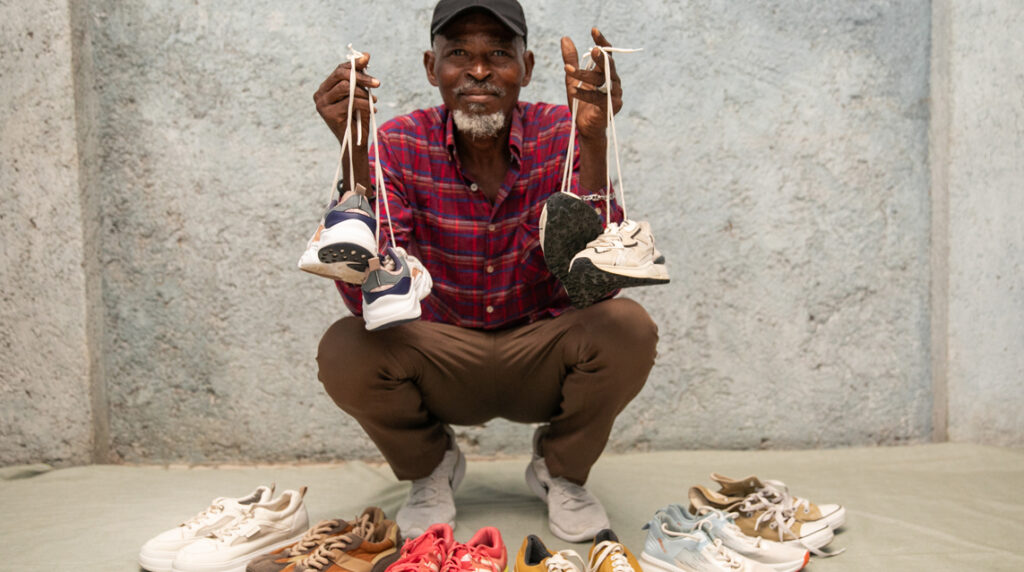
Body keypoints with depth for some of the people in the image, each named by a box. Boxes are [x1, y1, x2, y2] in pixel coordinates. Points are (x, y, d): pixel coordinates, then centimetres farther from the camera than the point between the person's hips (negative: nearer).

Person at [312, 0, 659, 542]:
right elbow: (369, 298, -23)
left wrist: (593, 142, -34)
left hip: (542, 356, 0)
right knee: (343, 349, -26)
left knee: (626, 328, -28)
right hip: (442, 360, 0)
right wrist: (353, 149, -31)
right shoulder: (400, 146, -12)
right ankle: (432, 467, 9)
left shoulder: (561, 133, -12)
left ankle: (560, 469, 6)